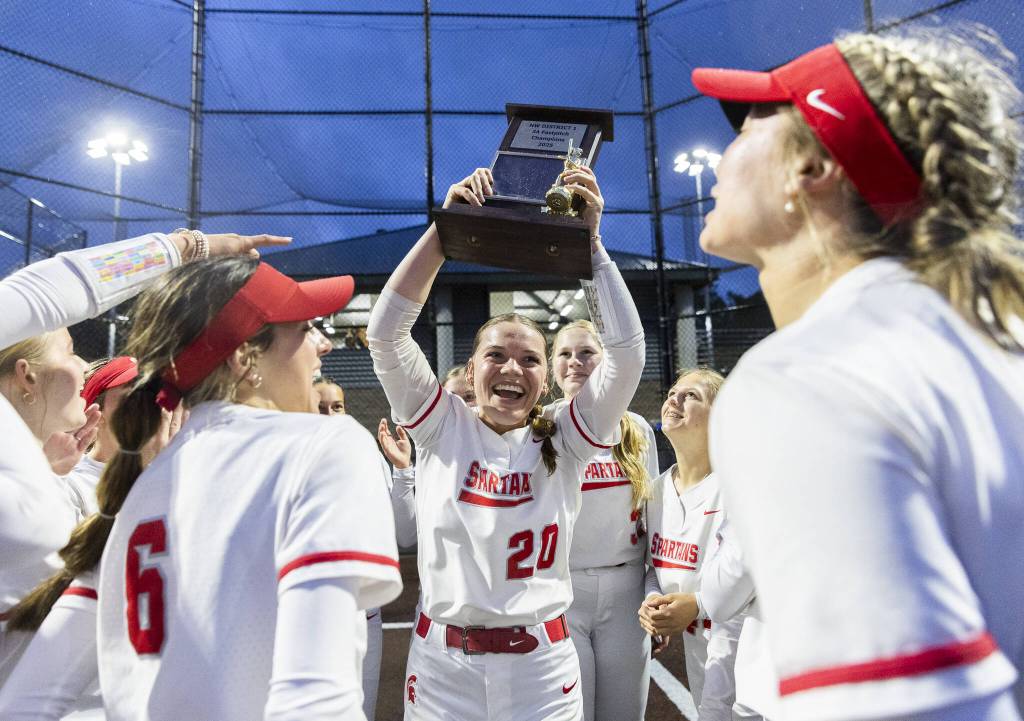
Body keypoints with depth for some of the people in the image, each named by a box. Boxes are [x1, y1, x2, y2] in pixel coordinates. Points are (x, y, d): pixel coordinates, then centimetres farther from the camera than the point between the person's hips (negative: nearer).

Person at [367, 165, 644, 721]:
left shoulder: (563, 441, -3)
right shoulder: (442, 429, -3)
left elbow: (626, 350, -13)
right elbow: (386, 331, -12)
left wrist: (590, 238, -16)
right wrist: (445, 225, -17)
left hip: (540, 662, 0)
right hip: (440, 660, 0)